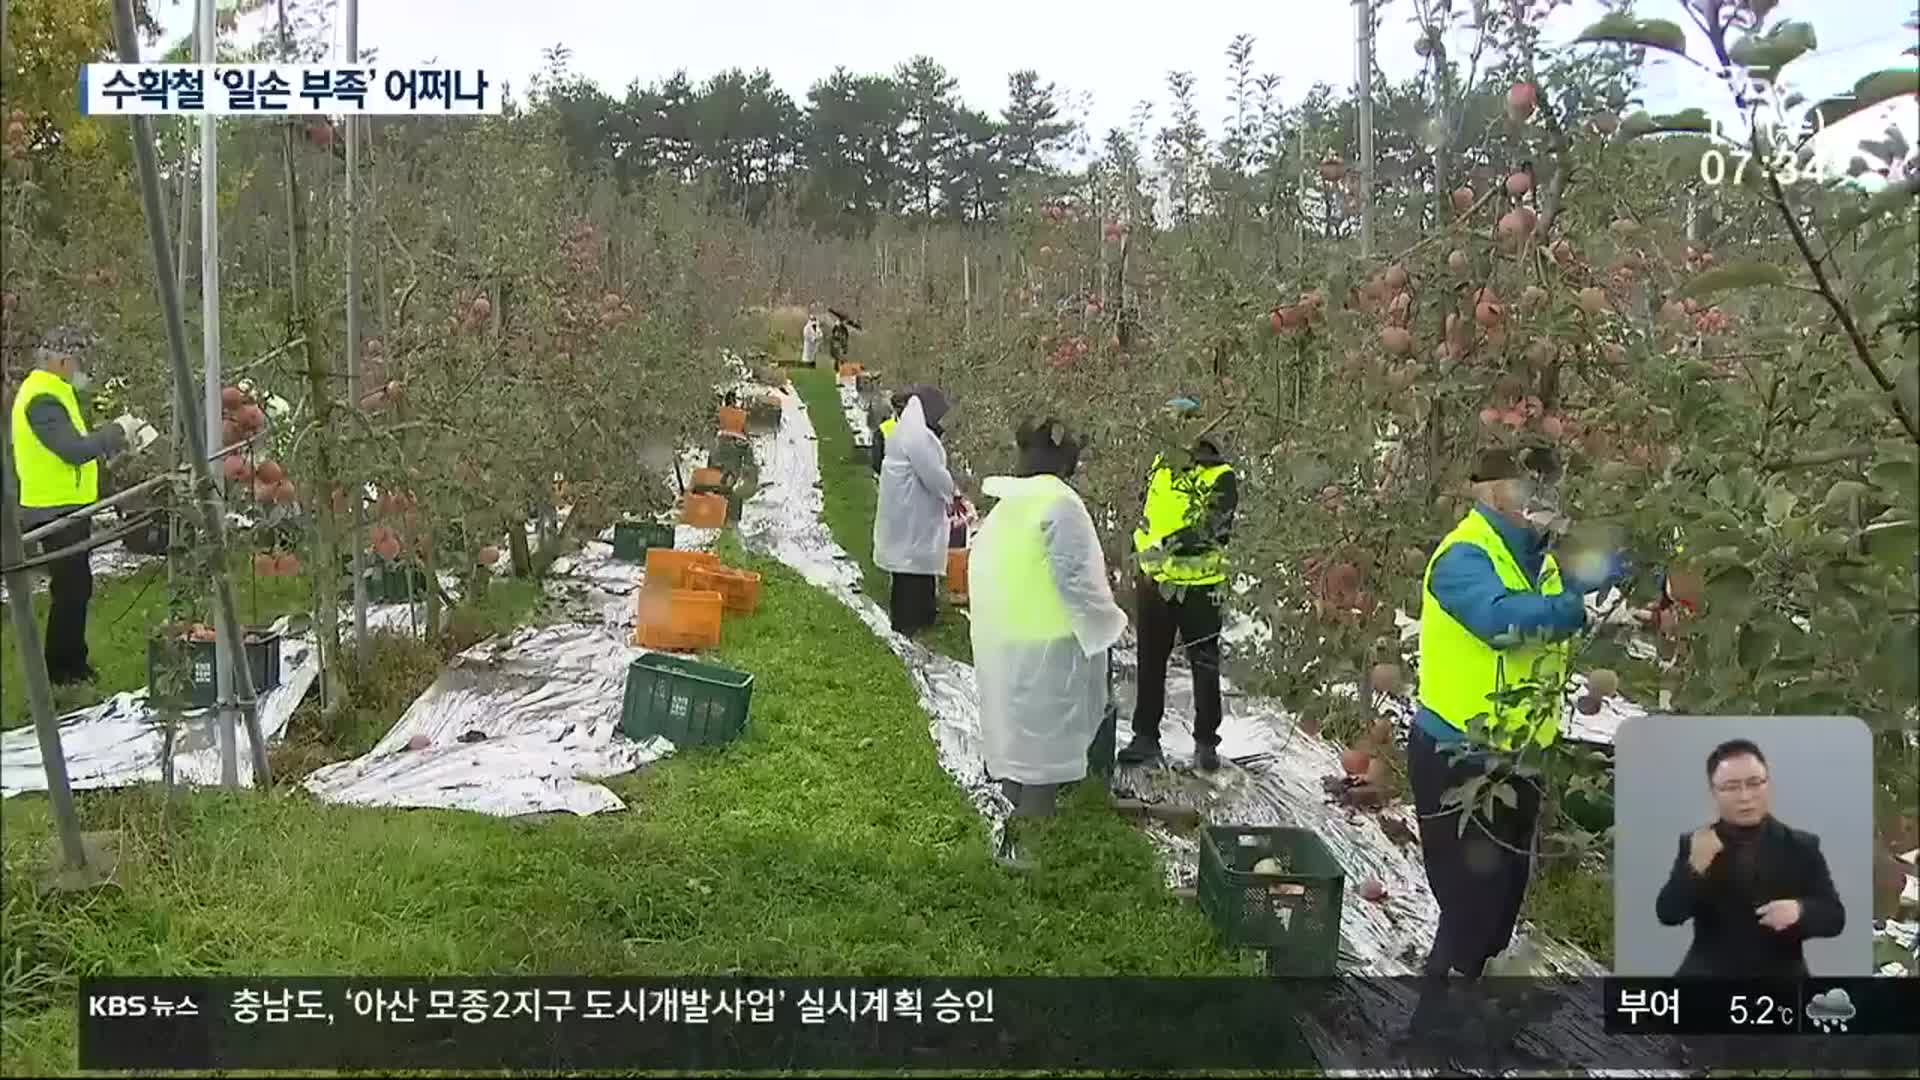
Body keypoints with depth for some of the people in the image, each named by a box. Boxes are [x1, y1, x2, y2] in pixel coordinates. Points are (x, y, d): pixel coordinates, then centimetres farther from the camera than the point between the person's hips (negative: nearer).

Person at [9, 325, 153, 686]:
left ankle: (72, 663, 26)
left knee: (77, 588, 16)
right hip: (56, 511, -10)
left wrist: (115, 439, 6)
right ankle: (60, 670, 5)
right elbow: (75, 451, -26)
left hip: (66, 509, 10)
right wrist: (116, 432, -15)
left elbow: (73, 445, 17)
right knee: (70, 589, -4)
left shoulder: (51, 392, 15)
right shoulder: (42, 399, -18)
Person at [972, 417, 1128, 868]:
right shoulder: (1059, 503, -16)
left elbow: (987, 573, 12)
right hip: (1045, 646, -8)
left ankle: (1013, 837, 30)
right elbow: (1075, 578, -19)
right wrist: (1106, 623, -5)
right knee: (1047, 745, 3)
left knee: (1016, 735, 19)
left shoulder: (1001, 504, 7)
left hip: (997, 642, 8)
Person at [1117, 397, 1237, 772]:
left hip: (1198, 585, -5)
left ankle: (1206, 742, 17)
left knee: (1204, 665, 6)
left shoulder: (1220, 477, -10)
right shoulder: (1159, 466, 7)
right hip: (1154, 581, 5)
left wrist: (1170, 545, -36)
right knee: (1150, 663, 11)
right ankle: (1145, 736, 21)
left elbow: (1210, 526, -24)